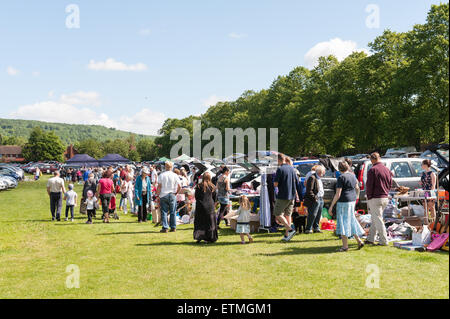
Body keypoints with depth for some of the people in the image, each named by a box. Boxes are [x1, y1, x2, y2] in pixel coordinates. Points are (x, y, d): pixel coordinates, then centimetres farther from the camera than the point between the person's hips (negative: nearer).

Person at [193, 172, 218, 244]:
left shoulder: (199, 186, -7)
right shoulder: (212, 187, -2)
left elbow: (196, 197, 1)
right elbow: (214, 198, 5)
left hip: (200, 206, -1)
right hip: (210, 207, 1)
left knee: (199, 222, 8)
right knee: (210, 223, 9)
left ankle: (199, 237, -2)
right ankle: (210, 238, 10)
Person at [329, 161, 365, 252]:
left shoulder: (341, 177, -15)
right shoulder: (352, 175, 8)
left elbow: (338, 194, -18)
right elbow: (357, 188, 25)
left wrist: (331, 206, -13)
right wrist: (357, 196, 44)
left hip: (343, 201, -8)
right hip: (352, 200, 8)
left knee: (343, 222, 0)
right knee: (350, 221, 17)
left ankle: (345, 246, 3)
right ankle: (359, 241, 14)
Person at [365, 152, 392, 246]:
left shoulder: (372, 170, -13)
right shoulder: (387, 170, 9)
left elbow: (369, 185, -14)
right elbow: (390, 184, 14)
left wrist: (368, 197, -5)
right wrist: (385, 193, 17)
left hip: (375, 199, -7)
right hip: (385, 198, 7)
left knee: (378, 220, -1)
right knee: (375, 219, 16)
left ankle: (384, 241, -1)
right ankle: (370, 239, 23)